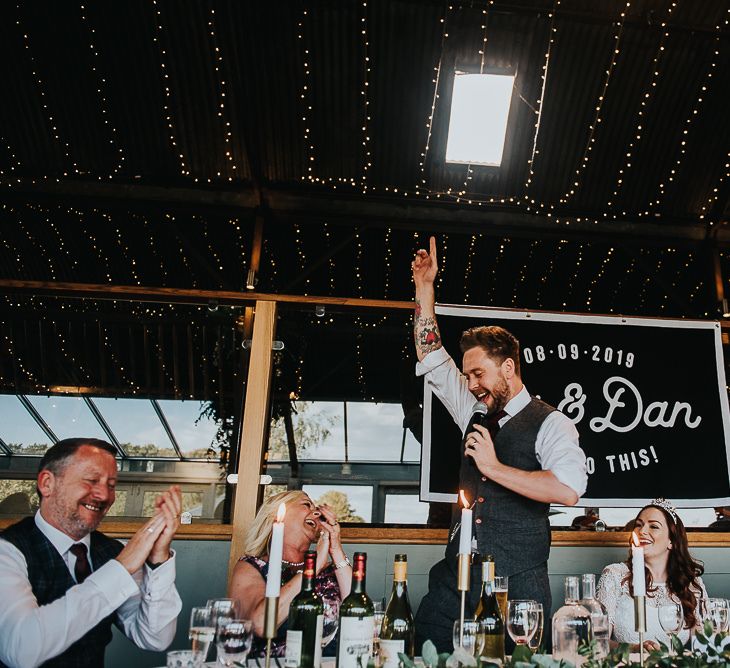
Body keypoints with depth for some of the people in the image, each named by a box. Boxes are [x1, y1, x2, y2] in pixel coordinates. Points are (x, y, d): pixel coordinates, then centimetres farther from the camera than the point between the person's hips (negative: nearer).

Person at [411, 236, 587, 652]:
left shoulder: (549, 423, -6)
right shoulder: (475, 412, 12)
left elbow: (569, 490, -24)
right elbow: (432, 357, 16)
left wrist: (495, 467, -20)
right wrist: (425, 286, 14)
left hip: (517, 586, -5)